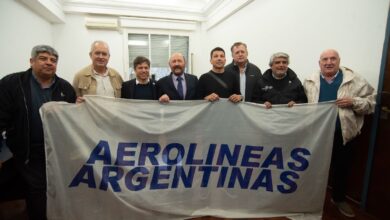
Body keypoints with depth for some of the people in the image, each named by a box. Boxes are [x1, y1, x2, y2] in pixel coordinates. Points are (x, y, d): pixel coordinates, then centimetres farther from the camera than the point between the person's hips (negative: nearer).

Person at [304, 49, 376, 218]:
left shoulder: (354, 80, -1)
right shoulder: (309, 82, 2)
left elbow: (371, 102, 1)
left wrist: (353, 102, -17)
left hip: (343, 134, 0)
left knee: (341, 168, 16)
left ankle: (339, 199, 40)